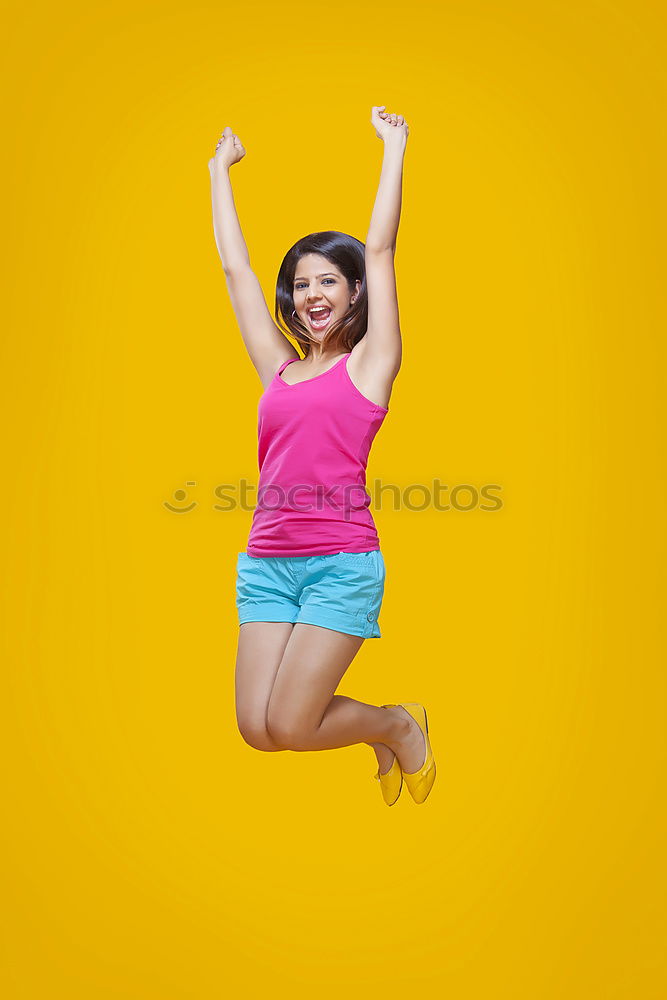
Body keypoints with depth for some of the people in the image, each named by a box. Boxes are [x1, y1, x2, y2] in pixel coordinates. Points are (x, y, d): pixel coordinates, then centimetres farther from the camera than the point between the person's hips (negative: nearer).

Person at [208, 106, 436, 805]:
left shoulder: (369, 363, 3)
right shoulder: (279, 369, 13)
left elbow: (381, 249, 0)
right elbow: (234, 266, 18)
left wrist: (393, 146, 6)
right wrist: (220, 170, 26)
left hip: (343, 560, -5)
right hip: (267, 560, 5)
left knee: (289, 727, -9)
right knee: (257, 730, 0)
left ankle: (399, 724, 22)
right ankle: (377, 731, 30)